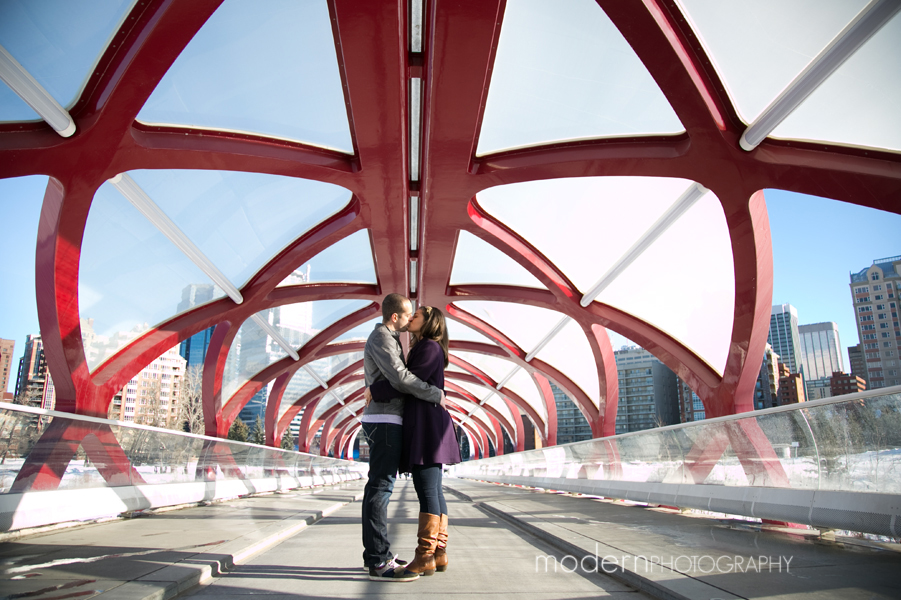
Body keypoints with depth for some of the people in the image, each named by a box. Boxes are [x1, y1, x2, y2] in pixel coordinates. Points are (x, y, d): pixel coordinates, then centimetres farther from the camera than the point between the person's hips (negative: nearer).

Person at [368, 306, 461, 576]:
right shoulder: (423, 350, 22)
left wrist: (375, 390, -8)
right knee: (433, 491, 7)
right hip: (423, 428, 10)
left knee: (426, 490, -9)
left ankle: (425, 558, -7)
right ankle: (438, 554, 9)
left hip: (427, 425, -10)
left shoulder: (430, 347, -8)